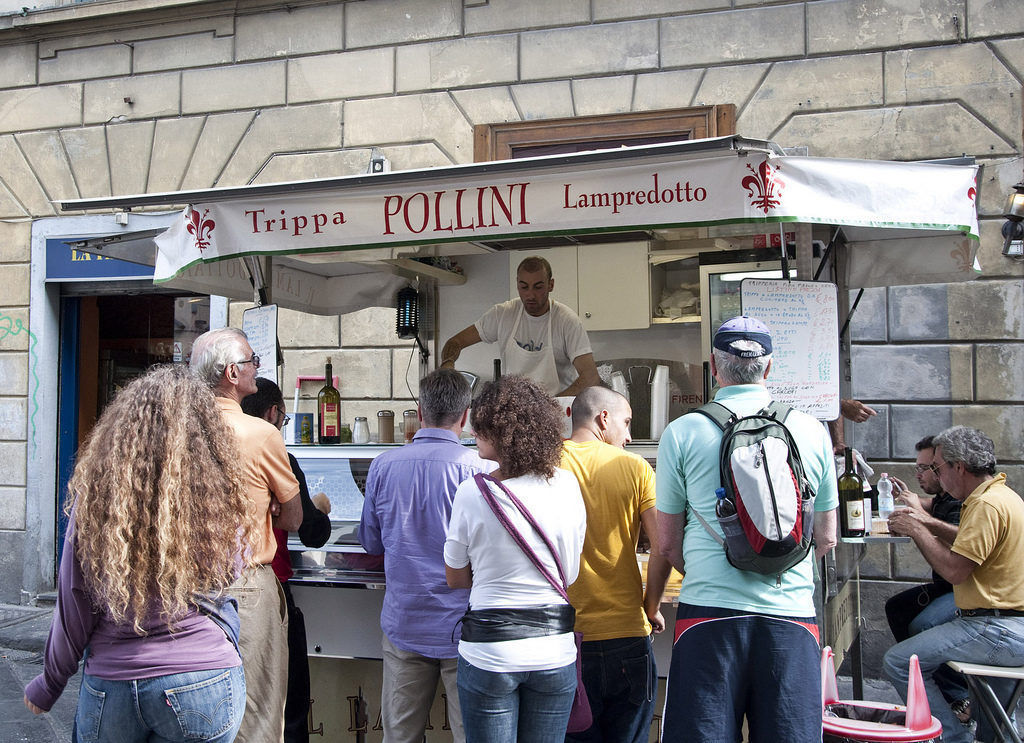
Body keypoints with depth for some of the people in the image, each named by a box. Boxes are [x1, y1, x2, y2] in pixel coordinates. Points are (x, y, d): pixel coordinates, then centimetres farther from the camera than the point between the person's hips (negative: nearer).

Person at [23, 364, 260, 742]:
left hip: (109, 691, 1)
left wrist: (48, 685, 12)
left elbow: (73, 611, -3)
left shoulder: (94, 498, -11)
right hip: (203, 680, -1)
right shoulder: (221, 501, -12)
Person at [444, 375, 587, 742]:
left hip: (490, 653, -3)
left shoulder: (472, 493, -13)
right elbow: (570, 574, 6)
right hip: (555, 649, 3)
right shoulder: (568, 486, -4)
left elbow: (456, 578, 0)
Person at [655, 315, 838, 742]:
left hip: (709, 613, -2)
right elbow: (825, 538, 13)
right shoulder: (812, 432, 5)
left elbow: (668, 544, 5)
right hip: (791, 612, 2)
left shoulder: (682, 433, 0)